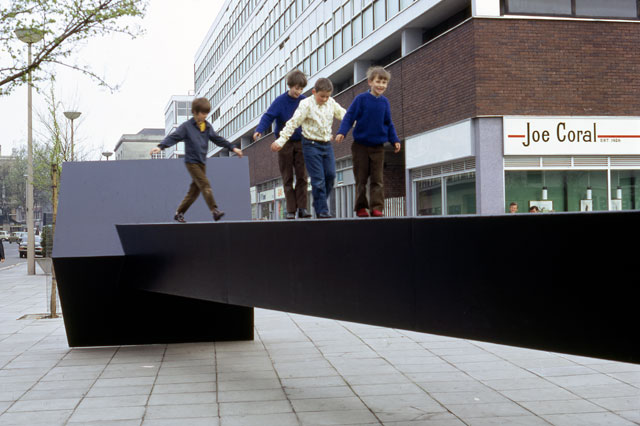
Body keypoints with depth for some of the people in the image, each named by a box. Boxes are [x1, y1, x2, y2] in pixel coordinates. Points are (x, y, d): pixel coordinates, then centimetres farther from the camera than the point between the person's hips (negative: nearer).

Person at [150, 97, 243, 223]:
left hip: (202, 162, 7)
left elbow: (217, 139, 20)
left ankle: (179, 213, 16)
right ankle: (215, 211, -20)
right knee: (205, 185, -17)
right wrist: (160, 146, -26)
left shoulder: (207, 126, 11)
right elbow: (174, 137, -13)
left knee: (194, 191, 6)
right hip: (191, 161, -7)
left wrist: (232, 148, 21)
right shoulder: (187, 126, -7)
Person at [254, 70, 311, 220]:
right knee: (287, 178, 2)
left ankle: (302, 207, 0)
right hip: (285, 143, -2)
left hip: (300, 142, 2)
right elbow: (268, 116, -13)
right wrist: (259, 130, -29)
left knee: (302, 176, -4)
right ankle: (291, 210, 5)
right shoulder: (280, 101, -6)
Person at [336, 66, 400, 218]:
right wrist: (342, 132, -18)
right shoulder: (361, 99, -5)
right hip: (360, 145, -3)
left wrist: (395, 140, 9)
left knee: (377, 179, -1)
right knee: (361, 179, 3)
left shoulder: (384, 102, 6)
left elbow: (388, 124, 15)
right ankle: (361, 208, 10)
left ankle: (377, 208, -1)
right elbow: (349, 117, -5)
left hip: (378, 147, 3)